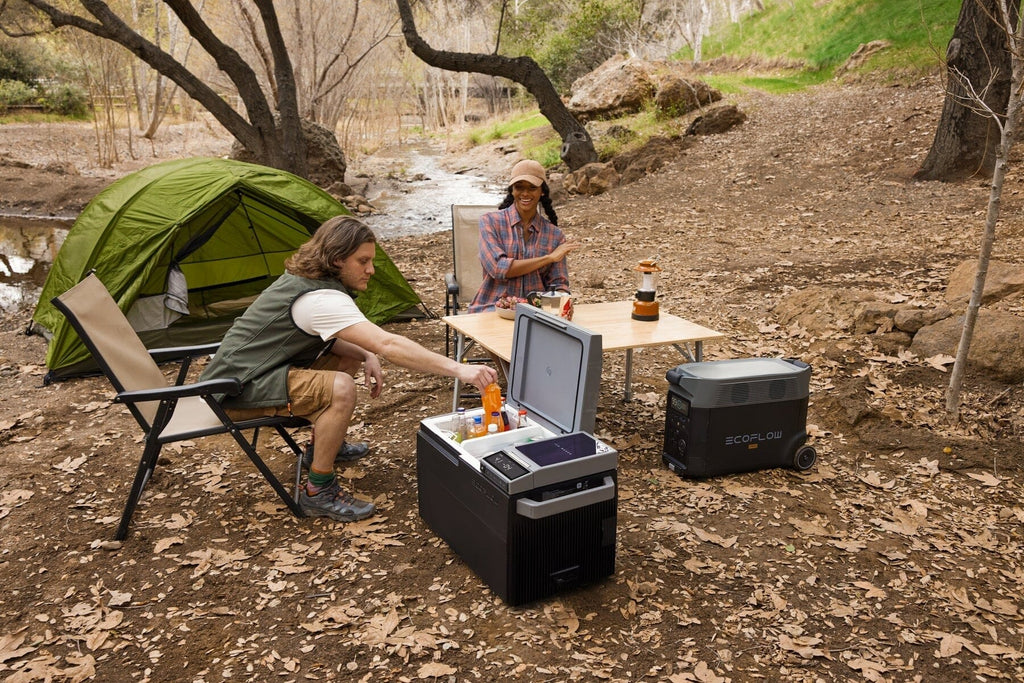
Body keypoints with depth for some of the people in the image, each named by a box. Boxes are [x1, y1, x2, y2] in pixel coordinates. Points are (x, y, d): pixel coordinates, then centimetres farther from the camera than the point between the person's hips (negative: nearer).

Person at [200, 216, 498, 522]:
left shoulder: (304, 278, 5)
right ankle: (318, 492, -14)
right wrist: (457, 369, -35)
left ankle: (324, 447, 28)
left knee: (350, 357, 14)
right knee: (340, 388, -30)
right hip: (238, 390, -10)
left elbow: (327, 335, 16)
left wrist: (365, 356, -4)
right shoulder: (321, 299, -27)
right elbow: (388, 344, -35)